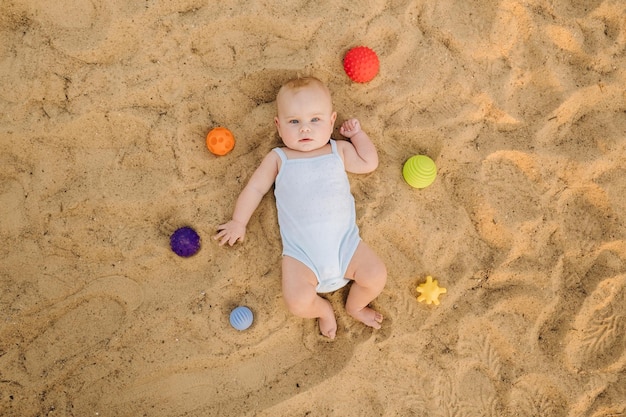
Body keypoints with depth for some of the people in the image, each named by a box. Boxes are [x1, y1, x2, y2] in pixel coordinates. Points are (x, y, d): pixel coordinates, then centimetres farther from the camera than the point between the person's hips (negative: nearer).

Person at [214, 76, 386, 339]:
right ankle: (322, 309, 14)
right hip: (301, 253, -2)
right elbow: (255, 188, 13)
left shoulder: (339, 151, 16)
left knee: (376, 276, -18)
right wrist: (238, 222, 8)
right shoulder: (278, 159, 11)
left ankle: (355, 306, 16)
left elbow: (369, 163, 18)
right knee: (298, 302, -24)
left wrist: (356, 133, 21)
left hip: (345, 242, 2)